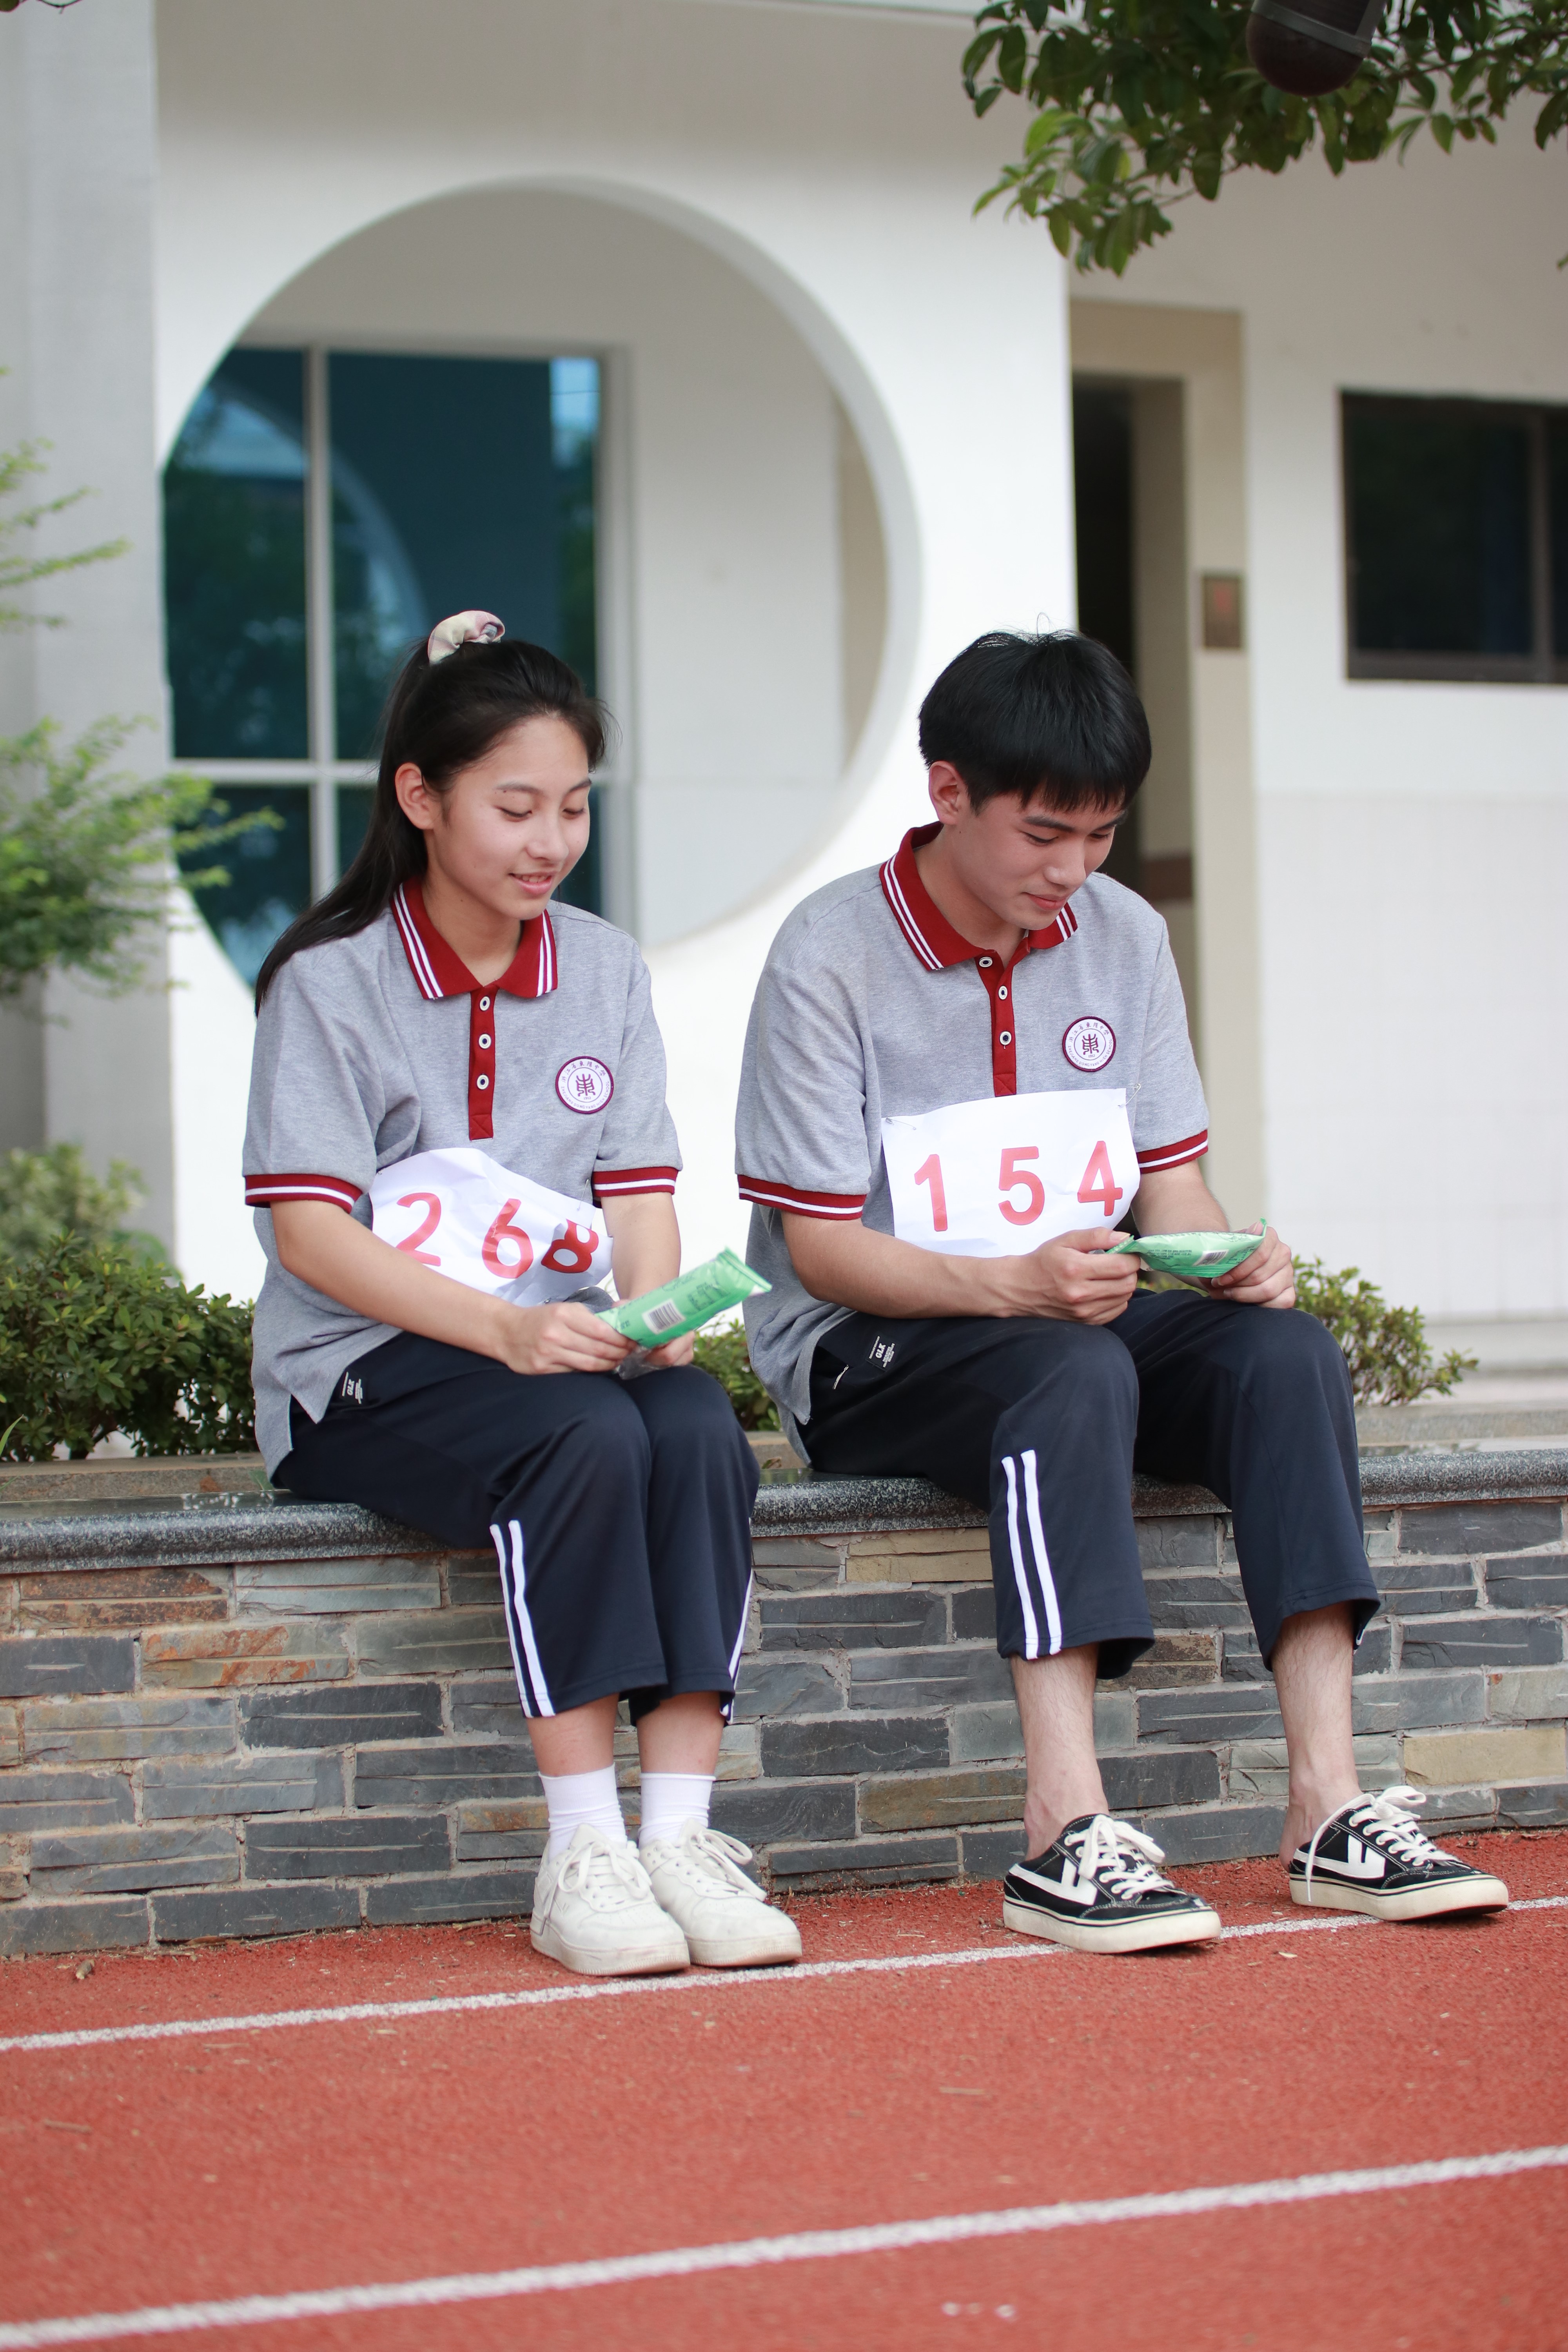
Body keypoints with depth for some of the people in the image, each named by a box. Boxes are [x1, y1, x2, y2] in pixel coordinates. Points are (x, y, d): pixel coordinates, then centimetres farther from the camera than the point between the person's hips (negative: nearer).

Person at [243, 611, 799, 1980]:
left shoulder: (606, 969, 12)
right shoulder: (331, 982, -2)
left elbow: (641, 1193, 7)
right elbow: (310, 1230, -11)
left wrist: (654, 1315, -17)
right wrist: (504, 1327, -25)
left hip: (564, 1347, 4)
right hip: (363, 1378, -4)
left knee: (702, 1429, -29)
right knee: (588, 1440, -34)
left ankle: (680, 1839, -31)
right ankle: (581, 1855, -32)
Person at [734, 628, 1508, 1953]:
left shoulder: (1124, 939, 8)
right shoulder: (830, 958, -10)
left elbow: (1171, 1180, 9)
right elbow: (819, 1246, -11)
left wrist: (1228, 1255, -15)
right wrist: (1015, 1285, -27)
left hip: (1088, 1317, 5)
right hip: (868, 1357, -5)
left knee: (1287, 1350, -24)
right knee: (1076, 1373, -37)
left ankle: (1329, 1807, -31)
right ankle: (1067, 1835, -44)